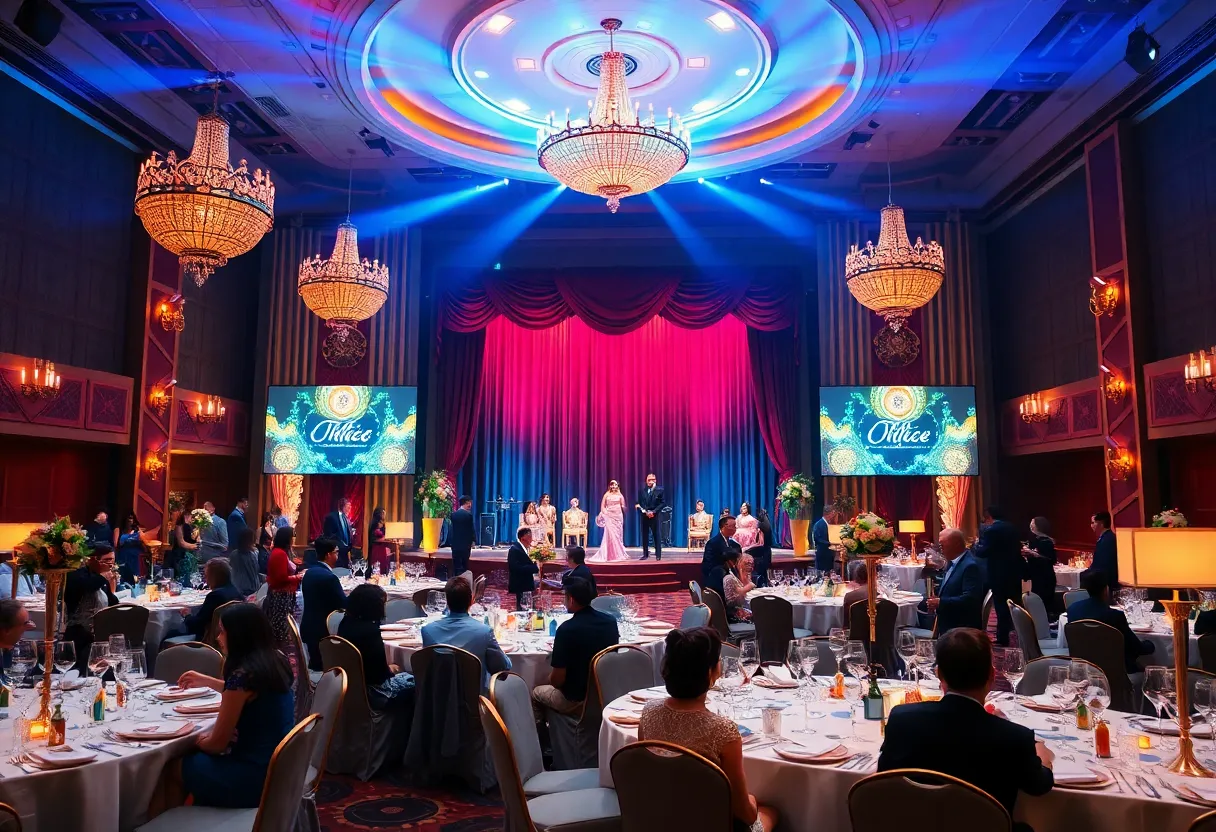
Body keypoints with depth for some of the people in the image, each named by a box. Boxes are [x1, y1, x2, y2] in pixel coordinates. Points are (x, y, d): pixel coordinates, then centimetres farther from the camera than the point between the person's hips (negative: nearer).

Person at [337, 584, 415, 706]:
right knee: (414, 681, 8)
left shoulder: (346, 623, -3)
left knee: (405, 676, 22)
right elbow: (381, 673, -23)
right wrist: (389, 669, -3)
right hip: (369, 691, -9)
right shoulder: (370, 630, -28)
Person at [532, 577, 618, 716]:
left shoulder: (567, 629, -25)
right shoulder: (611, 621, -7)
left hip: (576, 699, -6)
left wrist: (550, 677, 3)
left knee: (537, 692, 23)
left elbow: (557, 680, -21)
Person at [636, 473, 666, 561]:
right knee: (644, 535, 6)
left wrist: (654, 511, -15)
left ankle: (658, 554, 3)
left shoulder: (660, 490, -1)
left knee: (657, 535, -1)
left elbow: (663, 503, -7)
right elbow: (639, 503, 9)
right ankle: (645, 554, 13)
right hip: (645, 516, 4)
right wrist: (645, 512, -8)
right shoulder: (642, 491, 10)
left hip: (655, 516, -4)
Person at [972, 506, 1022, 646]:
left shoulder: (989, 530, -17)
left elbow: (981, 552, -22)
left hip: (999, 574, -7)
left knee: (1002, 606, 0)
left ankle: (1003, 639, 6)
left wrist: (977, 544, -3)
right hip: (1014, 571, 7)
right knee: (1015, 603, 17)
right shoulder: (1012, 527, 8)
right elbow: (1017, 546, 17)